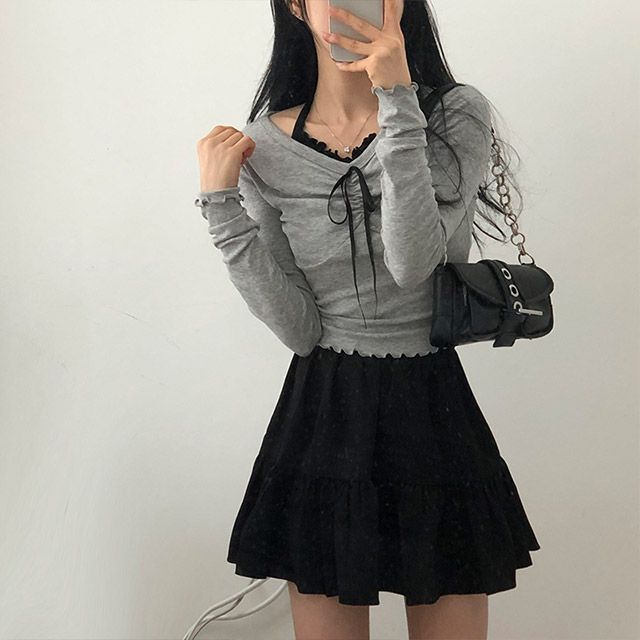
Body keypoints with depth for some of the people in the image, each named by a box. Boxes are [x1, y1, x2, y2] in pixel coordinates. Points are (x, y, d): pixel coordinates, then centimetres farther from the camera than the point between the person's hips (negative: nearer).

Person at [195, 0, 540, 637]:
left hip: (433, 411, 0)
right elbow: (298, 329, -6)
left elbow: (413, 261, -22)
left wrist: (397, 100, -23)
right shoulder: (264, 147, -1)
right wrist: (221, 203, -12)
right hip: (322, 412, 1)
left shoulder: (458, 114, -5)